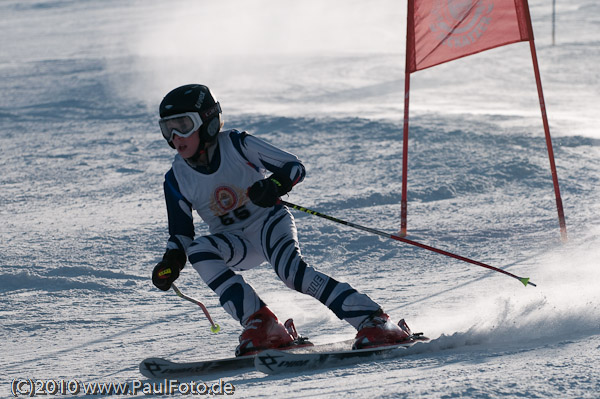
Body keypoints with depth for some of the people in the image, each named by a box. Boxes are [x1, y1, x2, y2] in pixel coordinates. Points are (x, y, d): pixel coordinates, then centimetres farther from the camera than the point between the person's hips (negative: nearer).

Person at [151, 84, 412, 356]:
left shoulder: (237, 145, -14)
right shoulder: (178, 179, -6)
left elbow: (294, 166, -12)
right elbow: (181, 234, 3)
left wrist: (276, 184, -34)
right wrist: (171, 262, -18)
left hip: (269, 221, -4)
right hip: (235, 244, 4)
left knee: (291, 269, -32)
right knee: (197, 251, -28)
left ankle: (373, 321, -30)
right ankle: (262, 325, -27)